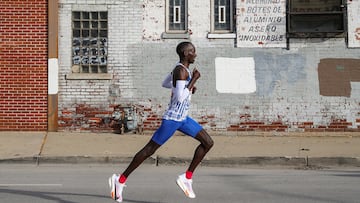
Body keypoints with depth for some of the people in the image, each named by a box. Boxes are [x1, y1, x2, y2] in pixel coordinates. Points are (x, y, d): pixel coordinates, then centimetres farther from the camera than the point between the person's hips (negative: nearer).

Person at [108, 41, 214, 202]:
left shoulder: (180, 68, 10)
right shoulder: (181, 71, -20)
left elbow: (164, 83, 25)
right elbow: (180, 98, -28)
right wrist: (193, 80, -20)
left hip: (182, 118, 10)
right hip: (172, 118, -10)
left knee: (208, 143, 6)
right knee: (149, 150, -2)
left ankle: (187, 177, 8)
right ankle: (120, 180, 8)